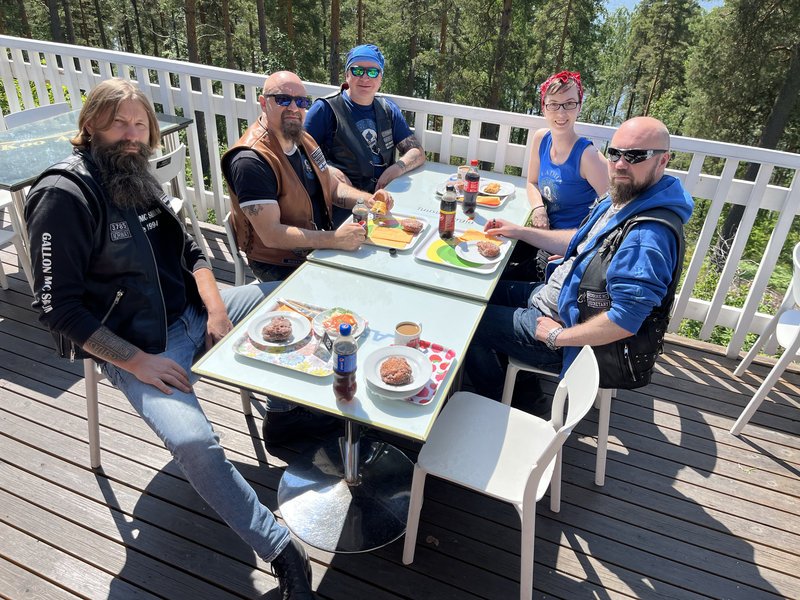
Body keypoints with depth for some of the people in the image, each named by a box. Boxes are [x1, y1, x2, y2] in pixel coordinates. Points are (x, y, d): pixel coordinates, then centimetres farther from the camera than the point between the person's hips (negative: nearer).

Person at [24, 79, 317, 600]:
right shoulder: (64, 196, -15)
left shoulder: (138, 176, 9)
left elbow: (190, 252, 13)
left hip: (191, 311, 8)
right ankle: (283, 551, -15)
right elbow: (57, 308, -16)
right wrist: (138, 362, -20)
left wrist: (216, 309, -4)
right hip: (135, 346, -8)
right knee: (193, 443, -32)